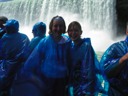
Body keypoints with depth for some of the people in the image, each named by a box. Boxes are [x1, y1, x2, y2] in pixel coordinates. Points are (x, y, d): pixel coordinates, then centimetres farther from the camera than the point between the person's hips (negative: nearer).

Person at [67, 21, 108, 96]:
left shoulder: (86, 46, -16)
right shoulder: (71, 46, 4)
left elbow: (89, 69, -20)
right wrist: (69, 84, 8)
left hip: (84, 86, -6)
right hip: (74, 85, 6)